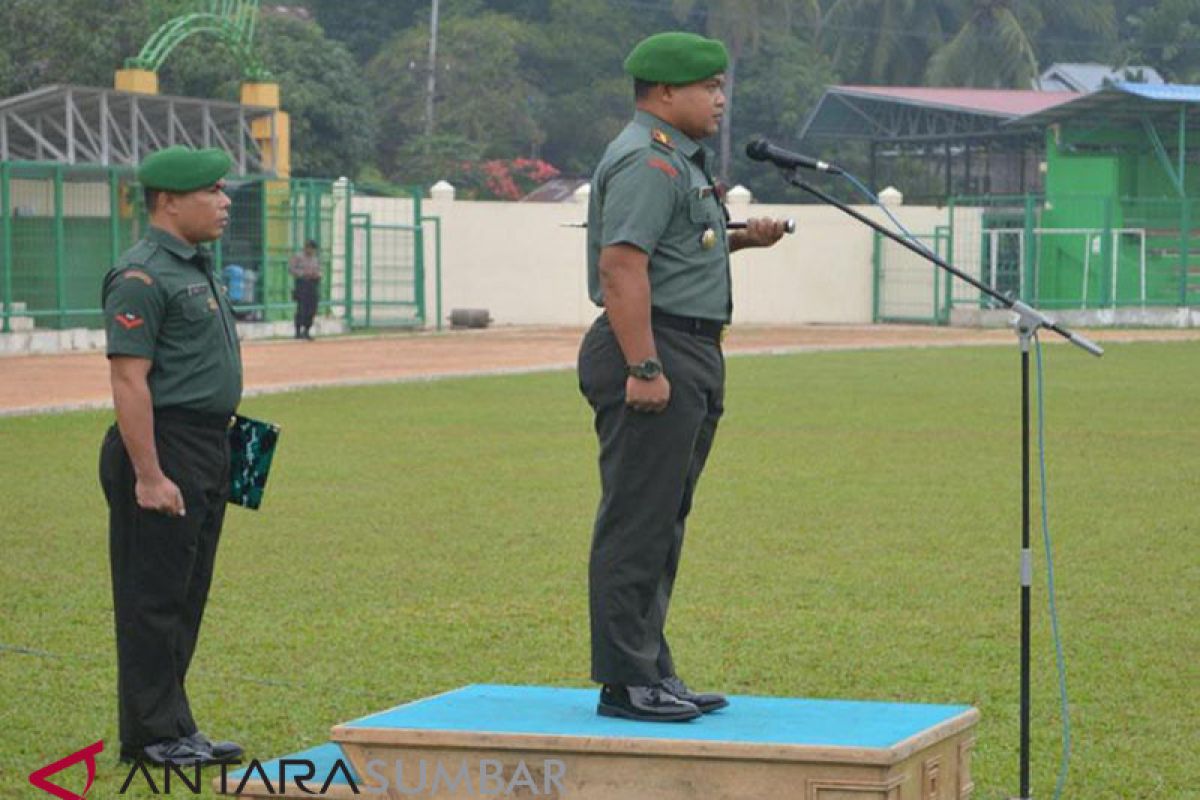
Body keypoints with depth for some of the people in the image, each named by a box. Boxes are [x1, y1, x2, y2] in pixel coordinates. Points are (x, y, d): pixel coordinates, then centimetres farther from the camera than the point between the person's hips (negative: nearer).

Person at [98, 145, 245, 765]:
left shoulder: (197, 267, 16)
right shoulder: (141, 276, -15)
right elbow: (129, 381, -20)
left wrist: (225, 441, 19)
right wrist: (149, 476, -23)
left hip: (208, 452, 10)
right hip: (163, 450, -10)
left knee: (186, 597, 13)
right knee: (154, 597, -4)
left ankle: (171, 727, 20)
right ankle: (153, 736, 1)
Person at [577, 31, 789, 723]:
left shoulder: (680, 160, 20)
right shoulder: (646, 161, -14)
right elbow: (622, 265, -22)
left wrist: (741, 239, 15)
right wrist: (644, 368, -26)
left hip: (691, 356, 11)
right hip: (655, 349, -11)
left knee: (662, 524, 14)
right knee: (637, 524, -9)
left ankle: (653, 674, 20)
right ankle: (625, 682, -7)